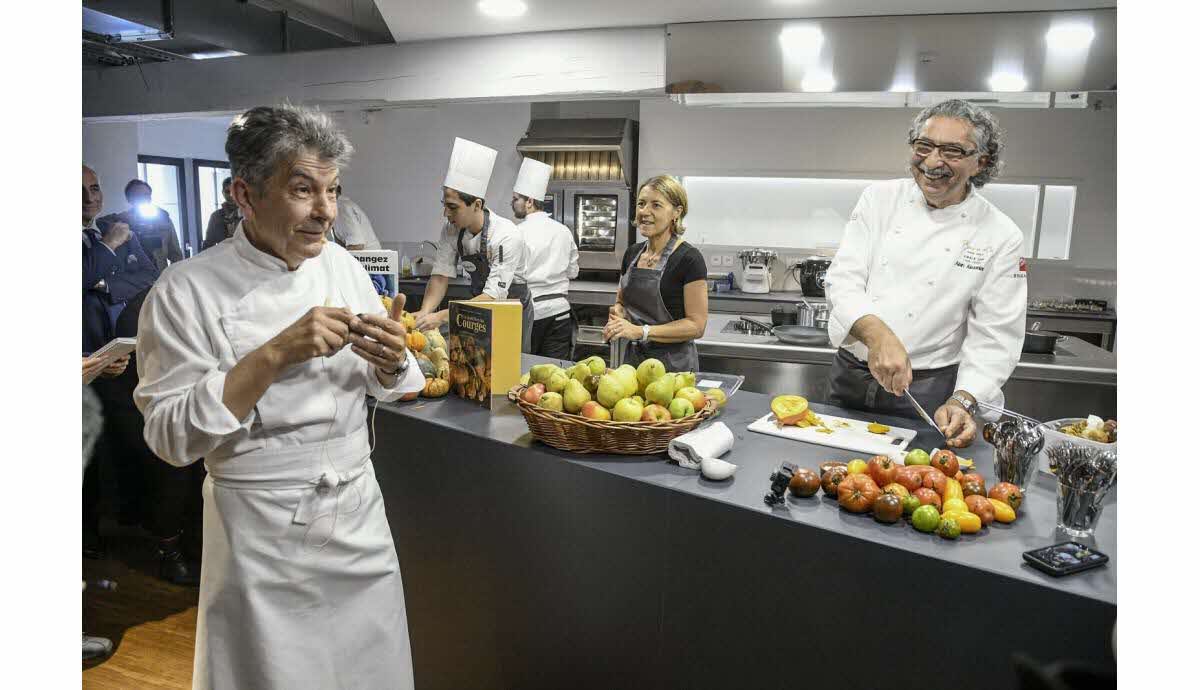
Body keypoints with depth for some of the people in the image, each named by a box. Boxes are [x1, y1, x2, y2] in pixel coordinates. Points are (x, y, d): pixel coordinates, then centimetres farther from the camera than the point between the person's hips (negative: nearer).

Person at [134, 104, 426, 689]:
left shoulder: (342, 265, 1)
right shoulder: (187, 290, -13)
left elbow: (390, 387, 7)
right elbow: (171, 435, -16)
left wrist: (391, 362, -16)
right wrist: (273, 356, -27)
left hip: (360, 519, 5)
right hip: (264, 539, -4)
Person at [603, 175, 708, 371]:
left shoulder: (689, 259, -14)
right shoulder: (632, 254, 6)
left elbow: (696, 325, -16)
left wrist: (640, 331, -23)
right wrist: (617, 314, -5)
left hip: (673, 363, -6)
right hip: (633, 357, 6)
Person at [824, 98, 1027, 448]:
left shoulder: (1001, 235, -5)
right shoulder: (880, 198, -1)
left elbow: (995, 336, -5)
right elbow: (843, 279, -11)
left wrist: (962, 402, -21)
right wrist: (878, 335, -29)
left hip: (927, 391, -2)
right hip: (850, 378, 2)